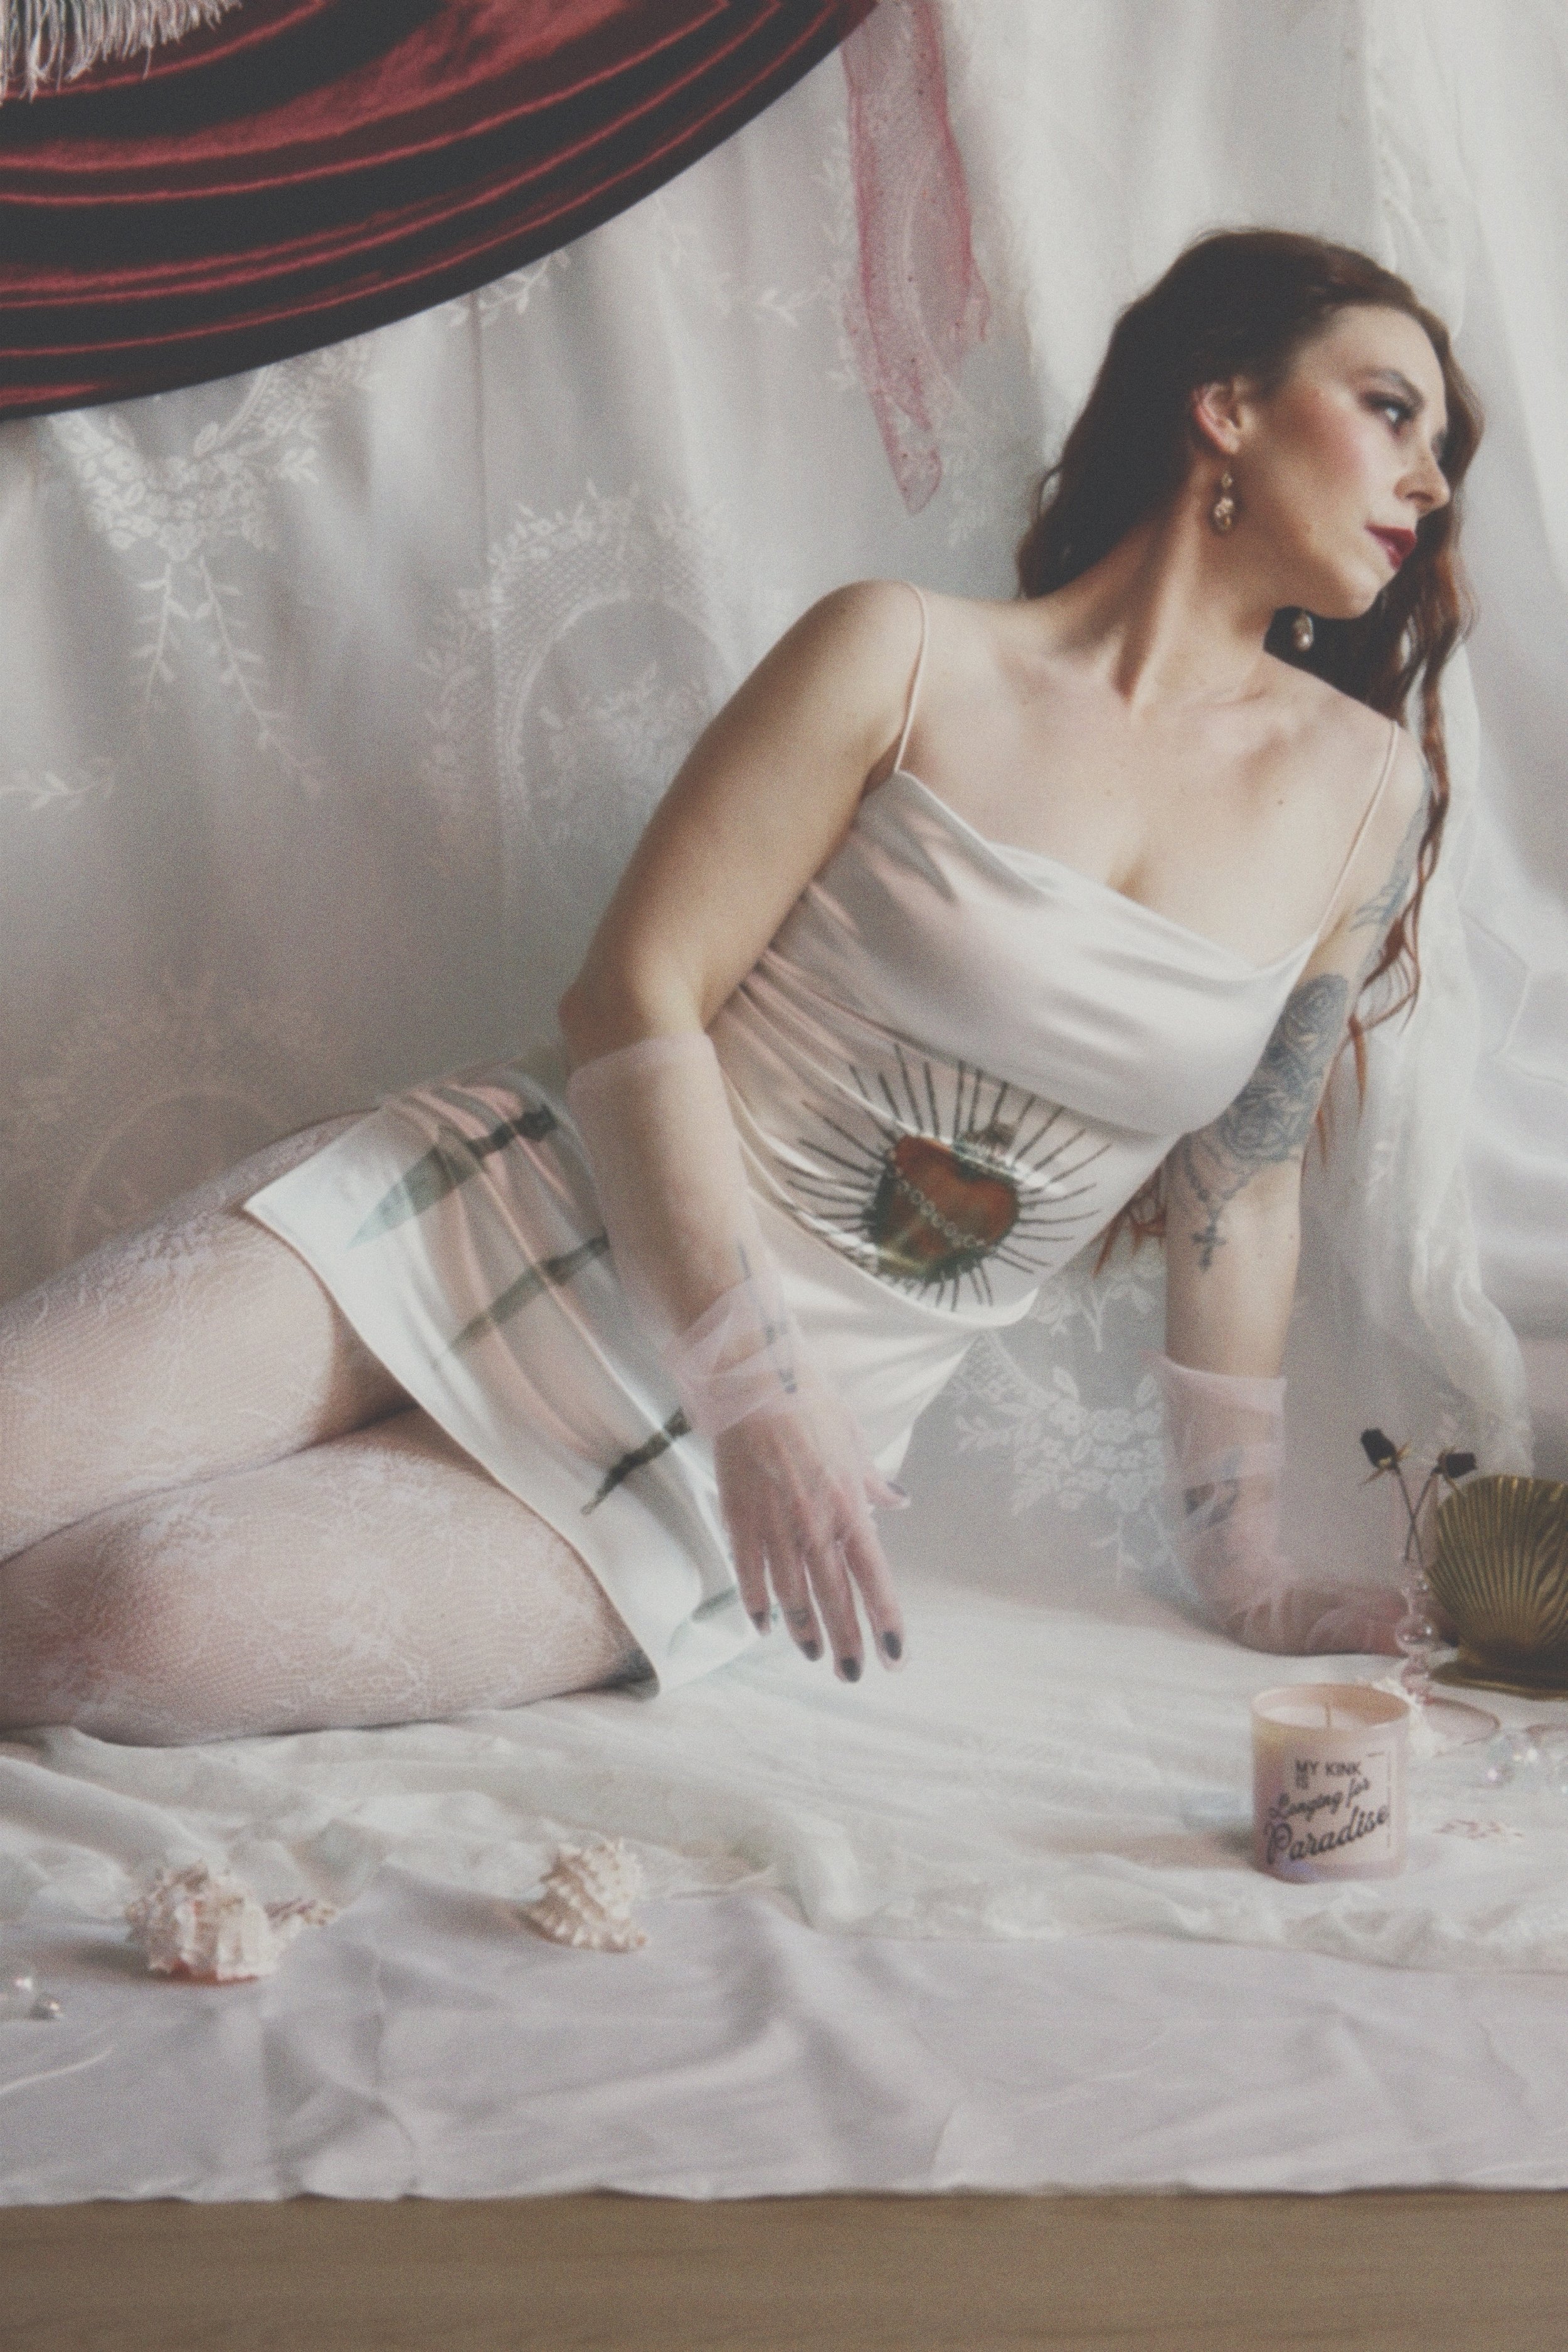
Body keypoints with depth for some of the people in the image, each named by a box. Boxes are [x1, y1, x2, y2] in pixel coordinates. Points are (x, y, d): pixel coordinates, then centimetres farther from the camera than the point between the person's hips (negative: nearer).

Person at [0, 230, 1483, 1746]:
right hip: (509, 1221, 0)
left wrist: (1244, 1575, 13)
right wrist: (755, 1388, -18)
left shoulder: (1363, 793, 3)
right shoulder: (904, 658, -4)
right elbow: (636, 992, -8)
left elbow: (1244, 1181, 10)